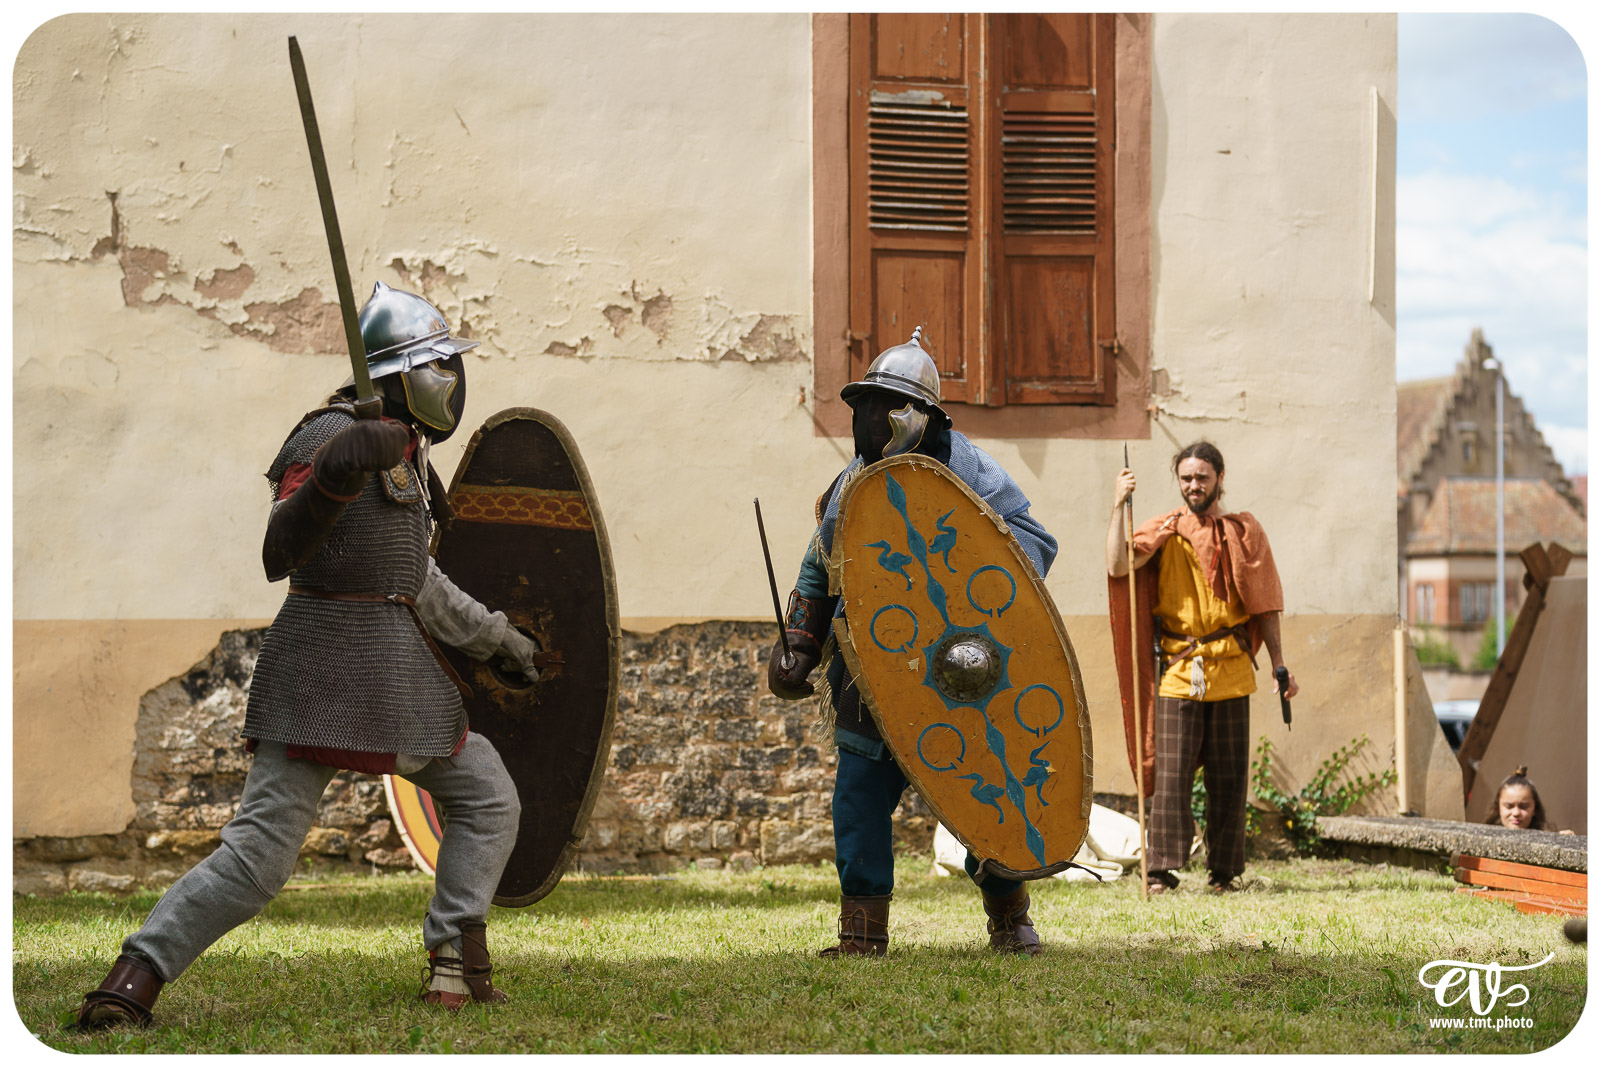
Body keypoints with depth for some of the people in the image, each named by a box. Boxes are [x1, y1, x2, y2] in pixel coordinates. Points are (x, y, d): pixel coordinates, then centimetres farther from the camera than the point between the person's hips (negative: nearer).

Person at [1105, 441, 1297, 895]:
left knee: (1228, 776, 4)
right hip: (1177, 669, -1)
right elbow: (1118, 566, -12)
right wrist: (1118, 507, -14)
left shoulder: (1244, 532, 7)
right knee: (1171, 773, -7)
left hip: (1230, 670, 1)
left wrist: (1280, 666, 5)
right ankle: (1162, 872, -4)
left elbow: (1264, 606, 9)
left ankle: (1224, 873, 11)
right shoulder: (1165, 530, 5)